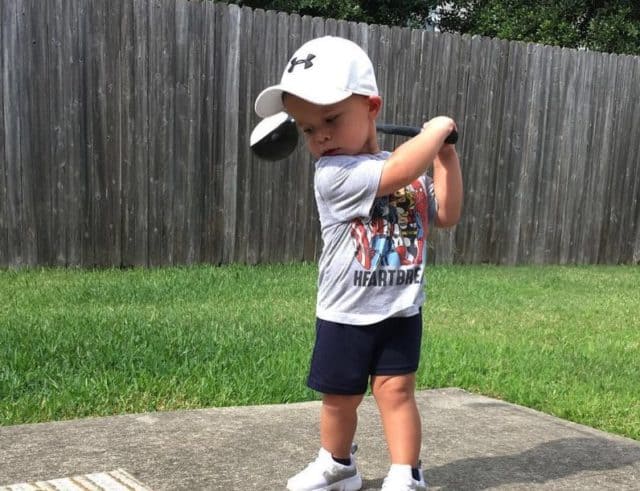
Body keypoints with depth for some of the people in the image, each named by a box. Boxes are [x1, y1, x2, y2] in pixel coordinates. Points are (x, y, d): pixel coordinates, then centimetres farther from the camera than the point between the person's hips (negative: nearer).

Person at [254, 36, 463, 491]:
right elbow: (400, 171, -32)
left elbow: (446, 215, 7)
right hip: (346, 315, -2)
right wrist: (437, 128, -17)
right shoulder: (333, 174, -19)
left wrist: (445, 155, -1)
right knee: (341, 397, 12)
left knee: (397, 389, 1)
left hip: (401, 311, 3)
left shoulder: (411, 170, 1)